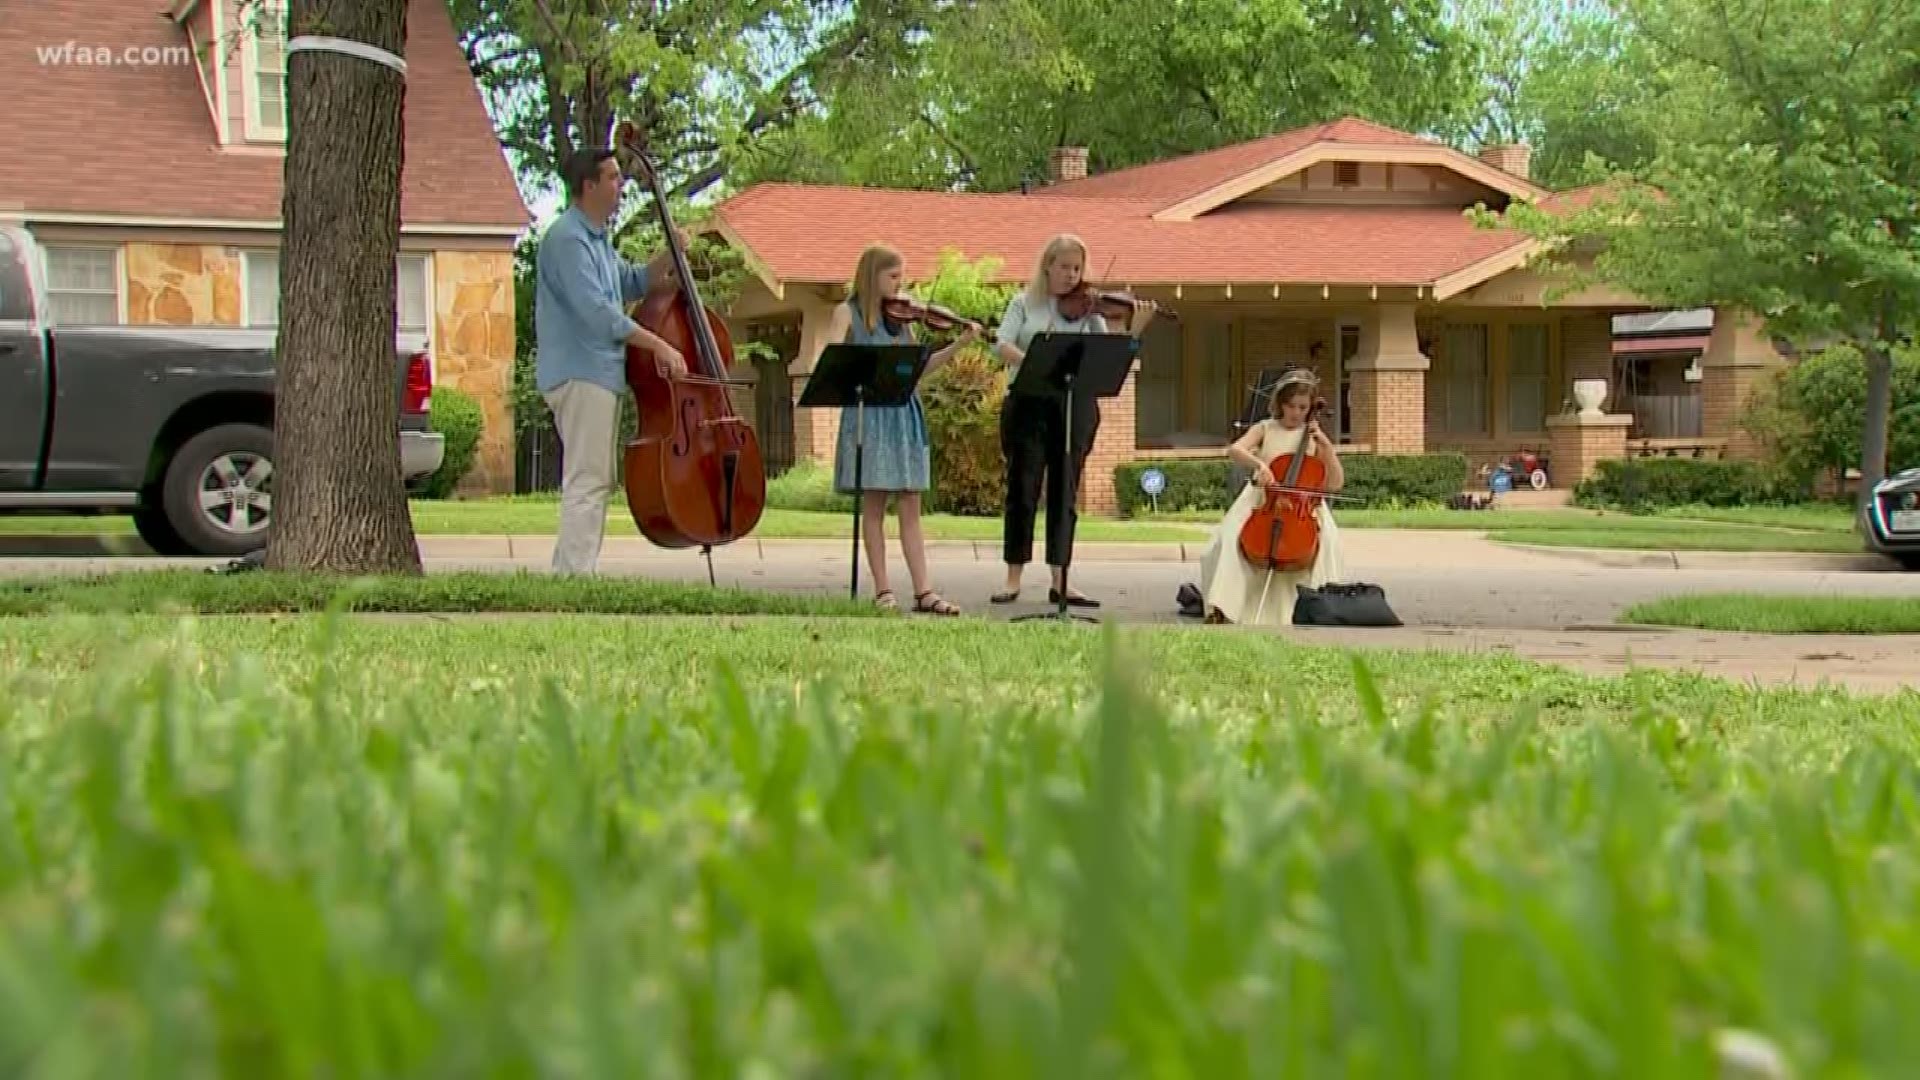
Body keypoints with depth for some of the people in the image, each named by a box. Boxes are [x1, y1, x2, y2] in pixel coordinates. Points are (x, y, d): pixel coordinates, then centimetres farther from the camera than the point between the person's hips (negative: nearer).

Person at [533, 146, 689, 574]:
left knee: (592, 481, 14)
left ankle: (567, 572, 20)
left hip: (598, 373, 11)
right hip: (579, 374, -11)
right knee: (588, 480, -11)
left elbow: (633, 285, 28)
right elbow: (595, 310, -24)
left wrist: (669, 257, 10)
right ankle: (577, 576, -11)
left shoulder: (597, 239, 18)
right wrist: (658, 345, -24)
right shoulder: (567, 239, -15)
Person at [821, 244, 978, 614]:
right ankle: (882, 590, 4)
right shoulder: (848, 313, 2)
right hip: (867, 413, -4)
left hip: (904, 413, 4)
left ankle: (923, 592, -1)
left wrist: (959, 344, 5)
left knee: (911, 509, 2)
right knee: (873, 506, -1)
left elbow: (919, 368, 14)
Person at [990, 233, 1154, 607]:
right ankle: (1013, 579, 7)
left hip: (1074, 404, 1)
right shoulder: (1024, 302, 6)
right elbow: (1002, 345, -7)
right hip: (1028, 402, -1)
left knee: (1064, 492, 3)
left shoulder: (1087, 308, 6)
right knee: (1022, 489, 0)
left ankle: (1060, 583, 6)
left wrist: (1136, 328, -18)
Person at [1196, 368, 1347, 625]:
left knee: (1325, 539, -31)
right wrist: (1259, 464, -32)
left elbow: (1336, 483, 3)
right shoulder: (1265, 429, 7)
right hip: (1262, 500, -1)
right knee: (1231, 535, -30)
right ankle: (1222, 608, -32)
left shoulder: (1314, 436, 9)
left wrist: (1326, 445, -8)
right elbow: (1235, 449, -13)